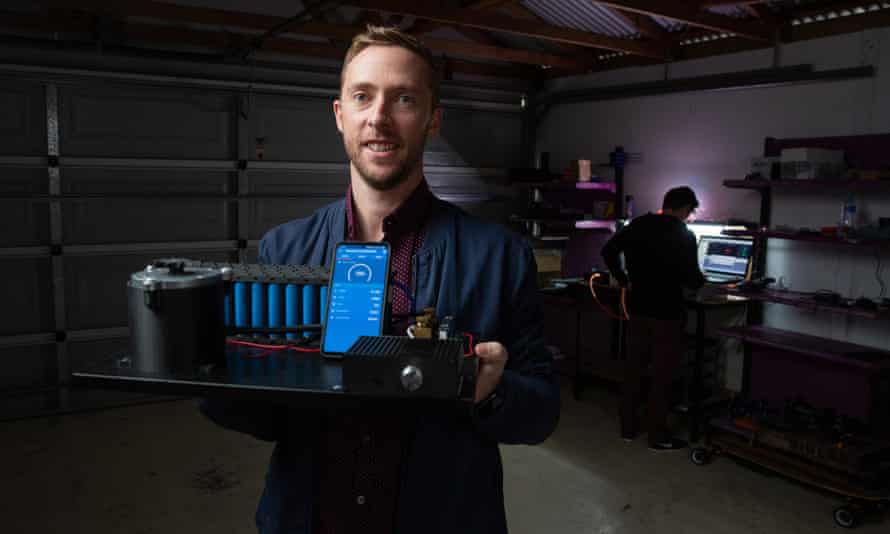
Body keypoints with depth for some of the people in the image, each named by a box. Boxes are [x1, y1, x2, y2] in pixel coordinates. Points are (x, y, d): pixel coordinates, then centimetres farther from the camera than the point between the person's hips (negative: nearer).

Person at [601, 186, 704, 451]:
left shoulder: (637, 225, 4)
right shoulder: (684, 235, -13)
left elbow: (608, 250, 6)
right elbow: (691, 278, -13)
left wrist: (623, 280, 13)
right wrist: (700, 281, 9)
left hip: (637, 307, 6)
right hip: (667, 312, -6)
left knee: (633, 368, 13)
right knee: (662, 375, 4)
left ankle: (628, 427, 23)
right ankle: (658, 436, 12)